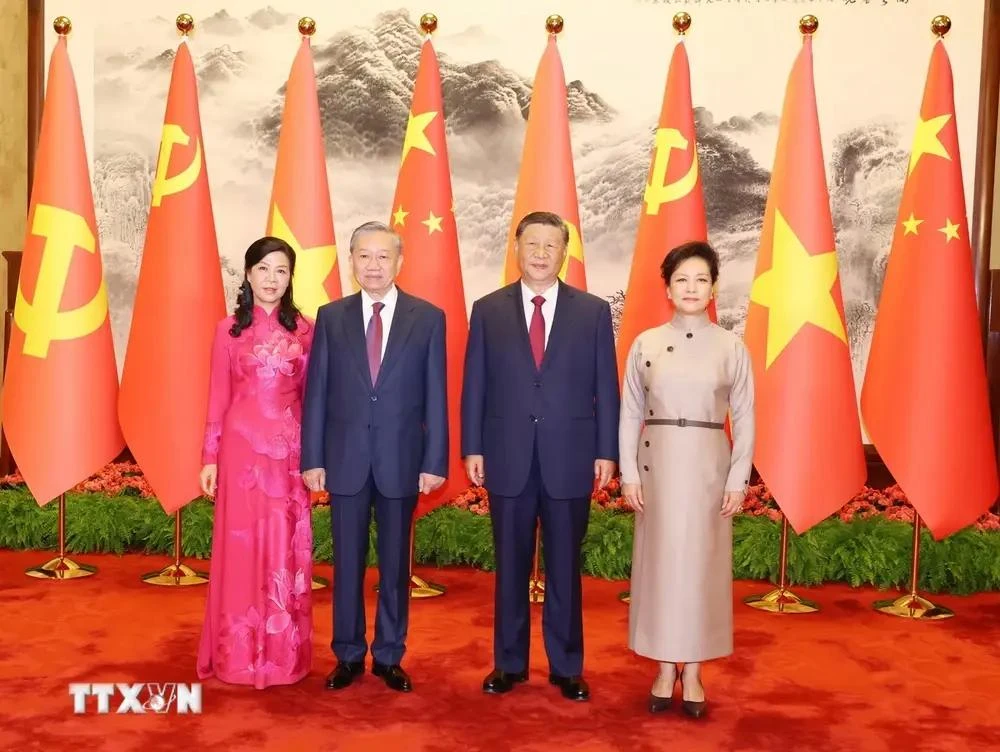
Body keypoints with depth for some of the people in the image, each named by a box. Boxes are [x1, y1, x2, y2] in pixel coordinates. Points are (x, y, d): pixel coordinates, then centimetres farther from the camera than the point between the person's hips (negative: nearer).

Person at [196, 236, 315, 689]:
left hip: (289, 450, 1)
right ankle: (239, 654, 17)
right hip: (242, 446, -1)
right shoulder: (229, 330, 3)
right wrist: (210, 457, 0)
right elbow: (217, 397, 3)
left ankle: (284, 653, 19)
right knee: (241, 547, 4)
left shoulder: (303, 329, 6)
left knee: (286, 549, 6)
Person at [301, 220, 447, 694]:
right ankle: (349, 656, 24)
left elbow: (435, 396, -1)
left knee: (395, 562, 10)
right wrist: (312, 459, -2)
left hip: (401, 459, -1)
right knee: (347, 562, 9)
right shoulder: (331, 317, 4)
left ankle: (389, 657, 24)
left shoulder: (428, 318, 0)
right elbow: (316, 393, 3)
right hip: (345, 458, 1)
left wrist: (435, 461, -5)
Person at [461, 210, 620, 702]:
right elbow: (475, 386, 4)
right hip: (508, 458, 1)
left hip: (569, 459, 0)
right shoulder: (488, 310, 4)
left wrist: (606, 452, -2)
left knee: (564, 568, 9)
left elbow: (605, 388, 3)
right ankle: (509, 662, 24)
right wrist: (472, 449, -1)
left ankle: (566, 667, 22)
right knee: (510, 567, 10)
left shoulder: (593, 312, 4)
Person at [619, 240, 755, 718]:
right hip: (658, 463, 1)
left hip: (709, 465, 0)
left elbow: (744, 419, 2)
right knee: (661, 561, 5)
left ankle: (693, 674, 18)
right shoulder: (645, 344, 2)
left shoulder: (732, 347, 0)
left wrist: (738, 480, -4)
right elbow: (630, 415, 3)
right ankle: (665, 671, 18)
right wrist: (629, 474, -4)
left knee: (703, 563, 5)